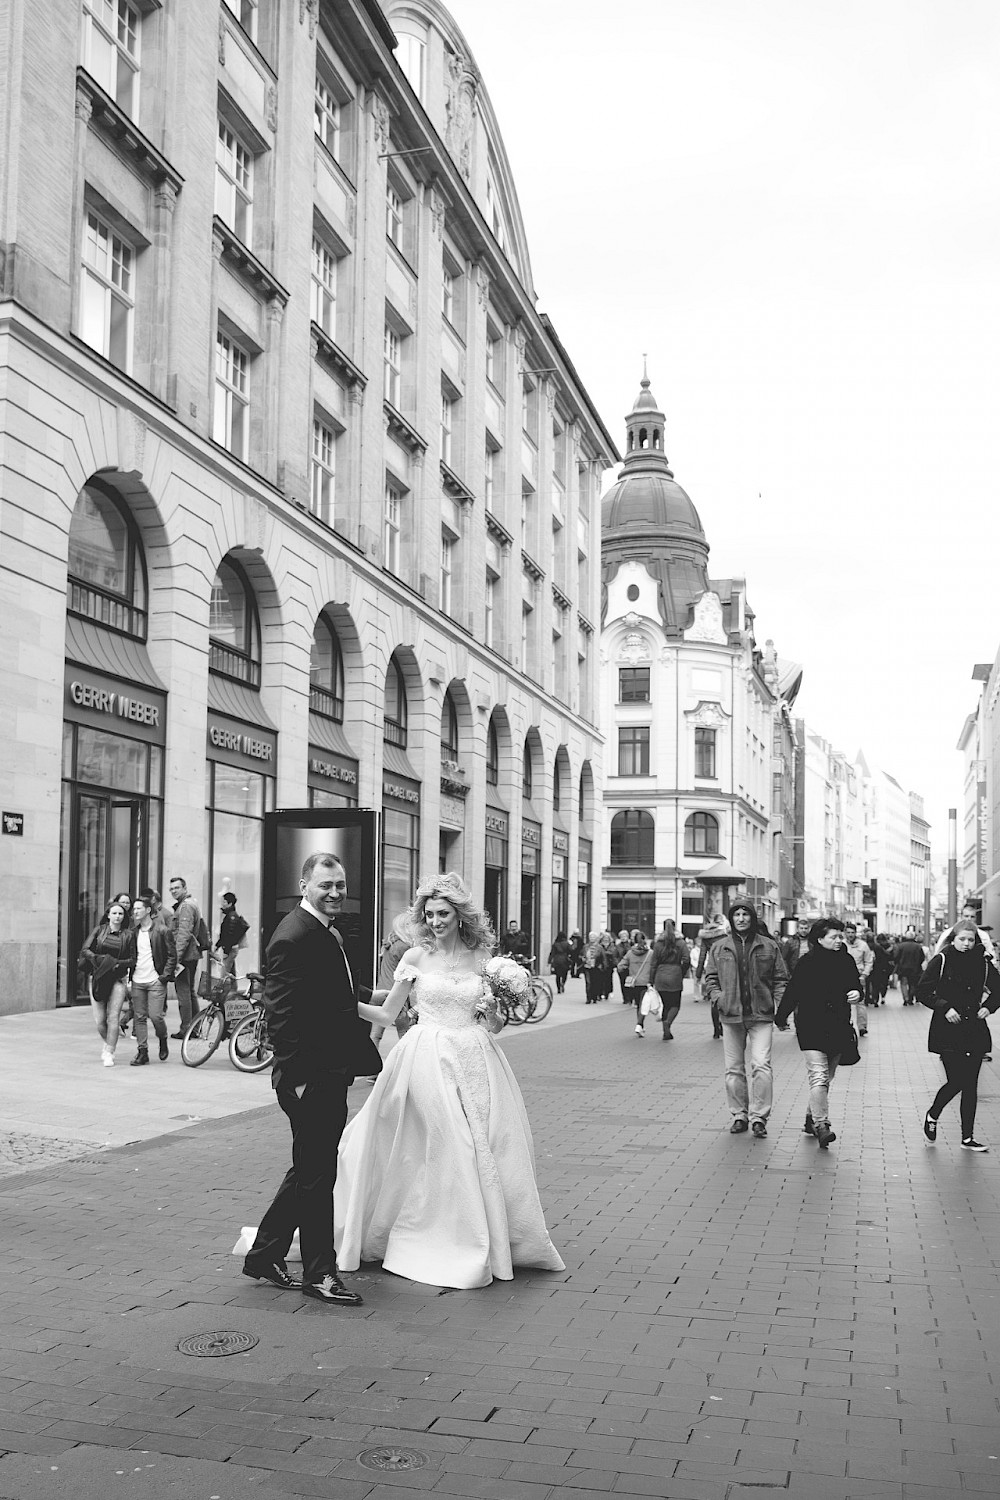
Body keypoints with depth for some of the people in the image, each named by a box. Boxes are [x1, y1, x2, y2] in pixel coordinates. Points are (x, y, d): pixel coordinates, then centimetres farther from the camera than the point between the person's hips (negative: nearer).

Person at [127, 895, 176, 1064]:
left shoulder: (162, 930, -6)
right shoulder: (134, 932, 10)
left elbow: (172, 955, -4)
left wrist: (165, 976, -10)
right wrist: (130, 973, 8)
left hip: (155, 981, -5)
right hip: (137, 981, 5)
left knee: (155, 1015, -10)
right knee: (139, 1017, 3)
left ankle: (163, 1041, 18)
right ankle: (142, 1052, 9)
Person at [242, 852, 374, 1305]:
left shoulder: (327, 931, 12)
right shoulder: (294, 937, -19)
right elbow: (281, 1014, -22)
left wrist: (379, 996, 18)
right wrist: (297, 1077, -23)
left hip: (331, 1074, 10)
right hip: (311, 1080, -10)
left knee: (310, 1173, 19)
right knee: (316, 1176, 2)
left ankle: (263, 1255, 31)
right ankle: (319, 1274, 14)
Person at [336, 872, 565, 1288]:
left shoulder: (482, 958, 6)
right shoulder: (416, 957, 1)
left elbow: (493, 1026, 12)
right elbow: (386, 1014, 4)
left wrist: (493, 1012, -9)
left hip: (475, 1063, 2)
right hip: (428, 1062, -2)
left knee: (483, 1149, 3)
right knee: (435, 1150, -3)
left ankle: (486, 1242, 20)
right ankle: (436, 1242, 11)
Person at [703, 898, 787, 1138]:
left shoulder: (769, 947, 5)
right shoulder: (719, 947, 7)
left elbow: (780, 979, 7)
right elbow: (710, 977, 13)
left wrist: (779, 1005, -5)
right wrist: (717, 996, -5)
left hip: (761, 1016, -2)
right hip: (731, 1016, 2)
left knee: (761, 1066, -12)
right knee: (734, 1069, 7)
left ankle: (758, 1116, -4)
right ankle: (739, 1115, 18)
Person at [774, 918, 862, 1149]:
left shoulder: (846, 961, 4)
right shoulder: (807, 962, -8)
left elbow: (856, 983, 16)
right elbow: (792, 991, -1)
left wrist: (856, 993, -9)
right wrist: (781, 1018, 6)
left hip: (838, 1027, 5)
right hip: (812, 1027, -5)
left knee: (826, 1077, 12)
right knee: (818, 1075, -14)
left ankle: (811, 1118, 27)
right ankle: (821, 1125, -15)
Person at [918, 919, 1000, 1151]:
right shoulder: (941, 961, -6)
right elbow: (923, 991, -6)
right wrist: (945, 1008, -17)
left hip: (975, 1030, 4)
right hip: (948, 1030, -3)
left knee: (970, 1086, 5)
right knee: (956, 1082, -9)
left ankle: (967, 1138, 15)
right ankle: (932, 1116, 19)